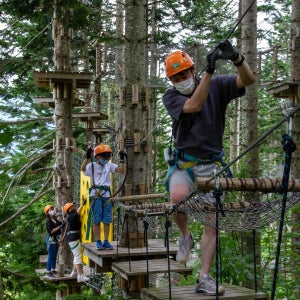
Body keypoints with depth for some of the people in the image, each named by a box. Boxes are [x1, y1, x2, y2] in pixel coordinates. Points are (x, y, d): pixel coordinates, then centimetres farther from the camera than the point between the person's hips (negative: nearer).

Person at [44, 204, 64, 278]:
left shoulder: (55, 219, 10)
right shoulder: (48, 221, -13)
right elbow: (51, 231, -20)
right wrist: (60, 226, -23)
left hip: (56, 238, 8)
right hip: (51, 239, -8)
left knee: (55, 255, 15)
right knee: (50, 256, -5)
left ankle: (53, 270, 25)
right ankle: (49, 272, 0)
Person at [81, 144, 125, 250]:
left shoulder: (109, 165, 13)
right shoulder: (92, 166, 2)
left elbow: (121, 170, 7)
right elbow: (83, 169, -18)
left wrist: (122, 160, -2)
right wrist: (87, 157, -29)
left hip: (106, 194, 3)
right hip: (96, 194, -3)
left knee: (107, 220, 3)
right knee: (96, 220, -1)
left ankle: (106, 241, 9)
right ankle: (98, 242, 4)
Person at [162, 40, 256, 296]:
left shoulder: (217, 86, 2)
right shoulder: (170, 97, -2)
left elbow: (248, 80, -13)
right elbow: (194, 105, -22)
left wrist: (237, 58, -32)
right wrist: (209, 71, -29)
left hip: (211, 166, 2)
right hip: (184, 164, -1)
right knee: (179, 196, -34)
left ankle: (204, 279, 4)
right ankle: (185, 236, -4)